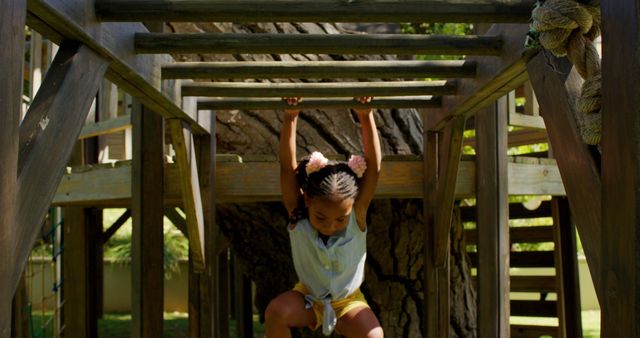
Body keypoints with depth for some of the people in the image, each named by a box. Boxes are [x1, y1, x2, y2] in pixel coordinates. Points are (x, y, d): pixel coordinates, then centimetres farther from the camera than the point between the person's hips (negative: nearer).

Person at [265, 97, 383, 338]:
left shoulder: (357, 215, -22)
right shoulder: (297, 215, -21)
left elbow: (373, 167, -31)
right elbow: (287, 166, -31)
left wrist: (366, 117, -40)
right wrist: (290, 118, -41)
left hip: (348, 302, 0)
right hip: (308, 298, 0)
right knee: (275, 311, -30)